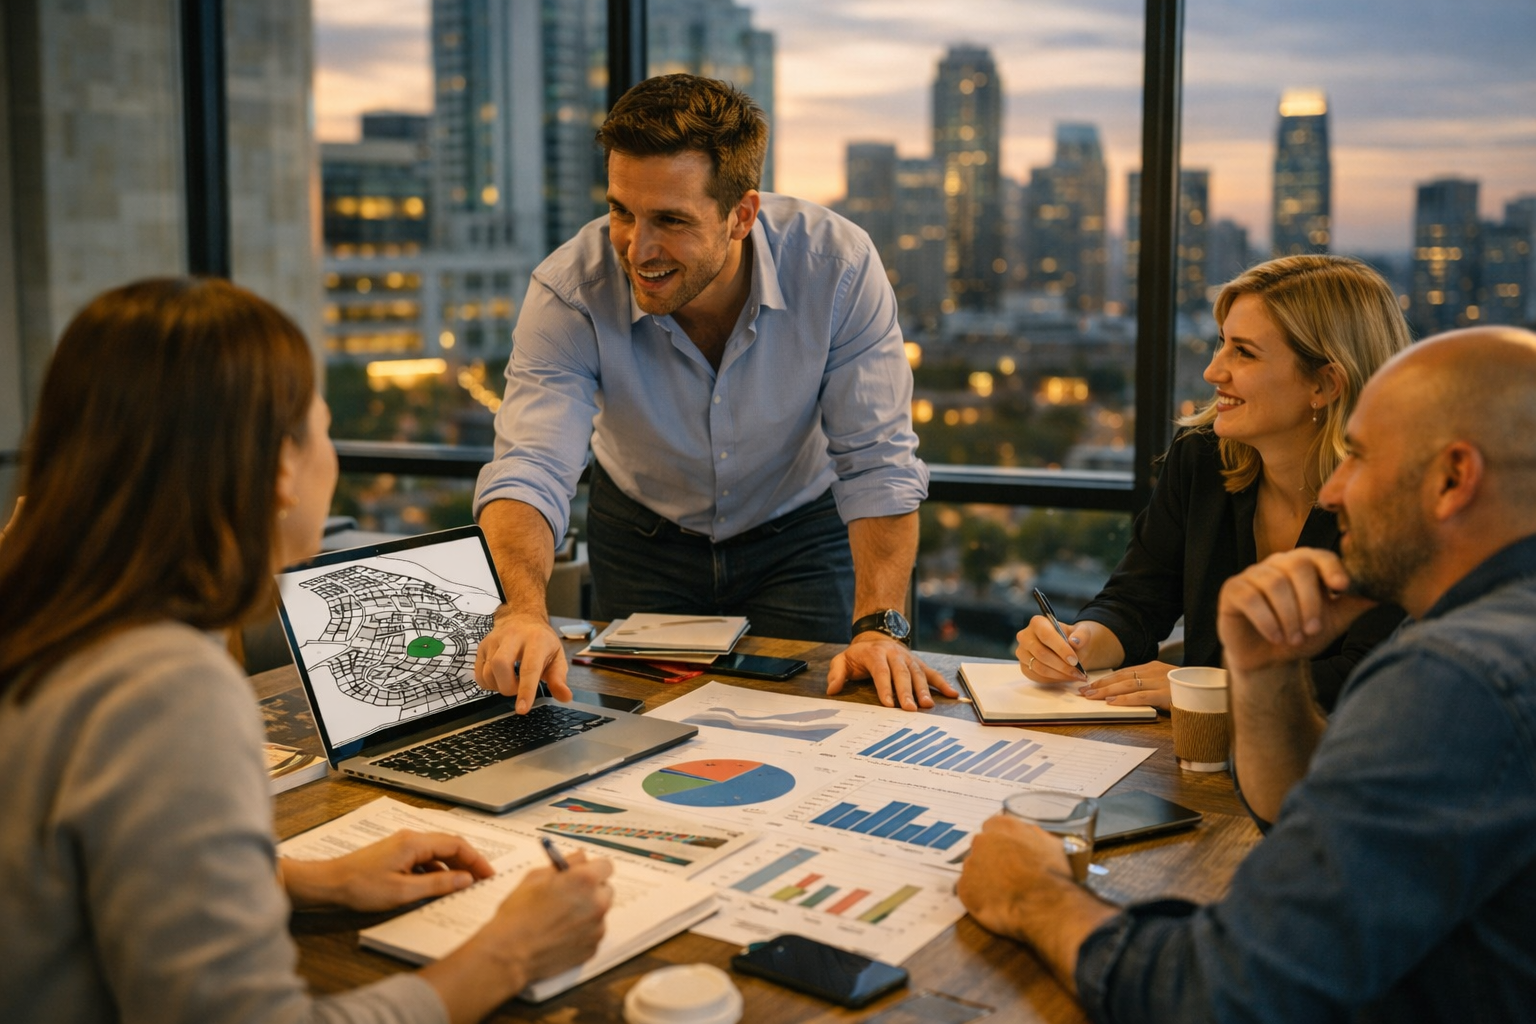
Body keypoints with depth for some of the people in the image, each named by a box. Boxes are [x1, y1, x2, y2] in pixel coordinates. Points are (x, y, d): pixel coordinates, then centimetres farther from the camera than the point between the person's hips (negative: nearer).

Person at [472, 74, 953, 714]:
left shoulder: (837, 265, -28)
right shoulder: (568, 291, -27)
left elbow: (877, 466, -24)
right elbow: (529, 470, -35)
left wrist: (878, 626, -37)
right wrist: (523, 610, -56)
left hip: (797, 534, 0)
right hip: (641, 536, 1)